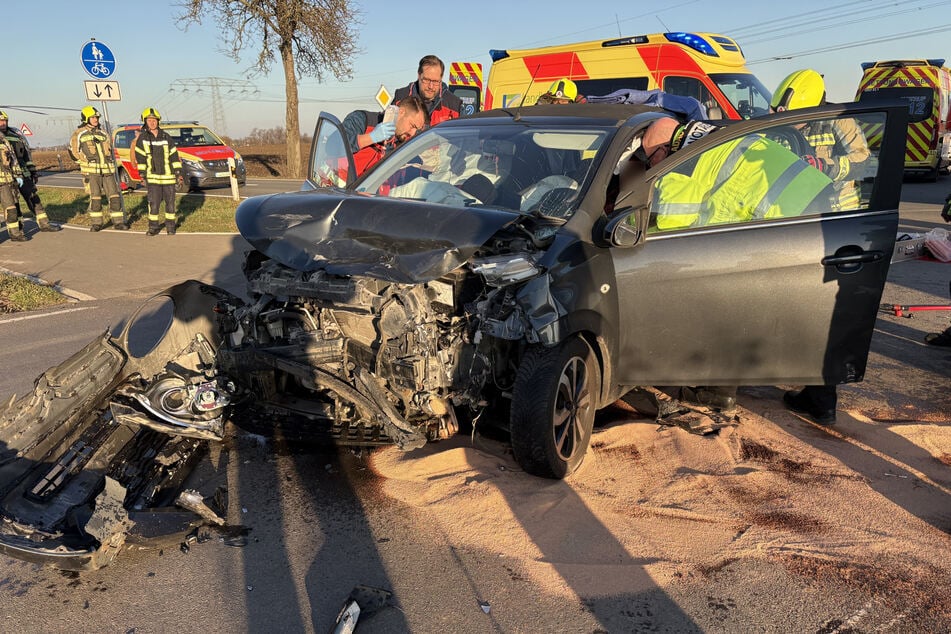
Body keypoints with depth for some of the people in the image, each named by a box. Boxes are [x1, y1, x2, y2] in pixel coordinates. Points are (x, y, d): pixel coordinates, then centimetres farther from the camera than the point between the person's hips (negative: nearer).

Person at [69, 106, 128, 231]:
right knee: (95, 198, -3)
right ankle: (96, 223, 7)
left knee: (114, 196, -1)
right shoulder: (79, 134, 4)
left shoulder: (103, 133, 16)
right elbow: (73, 151, 5)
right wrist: (86, 161, -3)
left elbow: (110, 149, 25)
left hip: (107, 170, 4)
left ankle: (118, 222, 4)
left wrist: (110, 163, 12)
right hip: (91, 171, -4)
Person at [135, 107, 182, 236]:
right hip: (152, 176, -1)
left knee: (170, 202, 7)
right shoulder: (142, 138, 2)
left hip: (168, 176, 2)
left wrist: (178, 172, 2)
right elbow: (140, 156, 2)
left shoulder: (166, 137, 6)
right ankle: (153, 227, 5)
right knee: (153, 202, -5)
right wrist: (142, 173, -2)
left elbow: (174, 155, 7)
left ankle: (170, 226, 18)